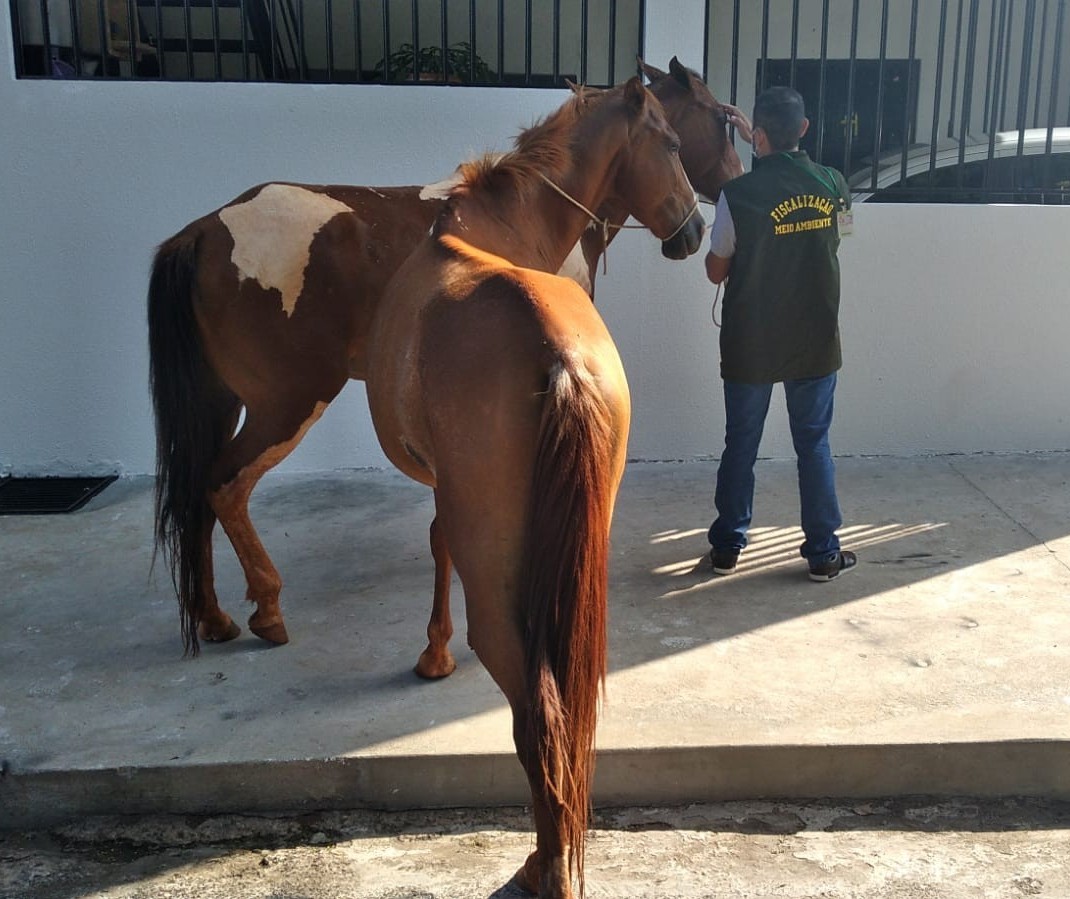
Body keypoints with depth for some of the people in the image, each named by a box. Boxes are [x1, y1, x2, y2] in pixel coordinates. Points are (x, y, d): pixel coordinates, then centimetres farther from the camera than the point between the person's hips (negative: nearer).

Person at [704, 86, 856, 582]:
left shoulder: (738, 194, -17)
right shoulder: (833, 185, -4)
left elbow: (716, 271, -5)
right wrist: (756, 140, 22)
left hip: (750, 346, -2)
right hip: (815, 343, 2)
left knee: (740, 444, 12)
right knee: (814, 445, 12)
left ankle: (727, 546, 23)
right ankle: (823, 552, 19)